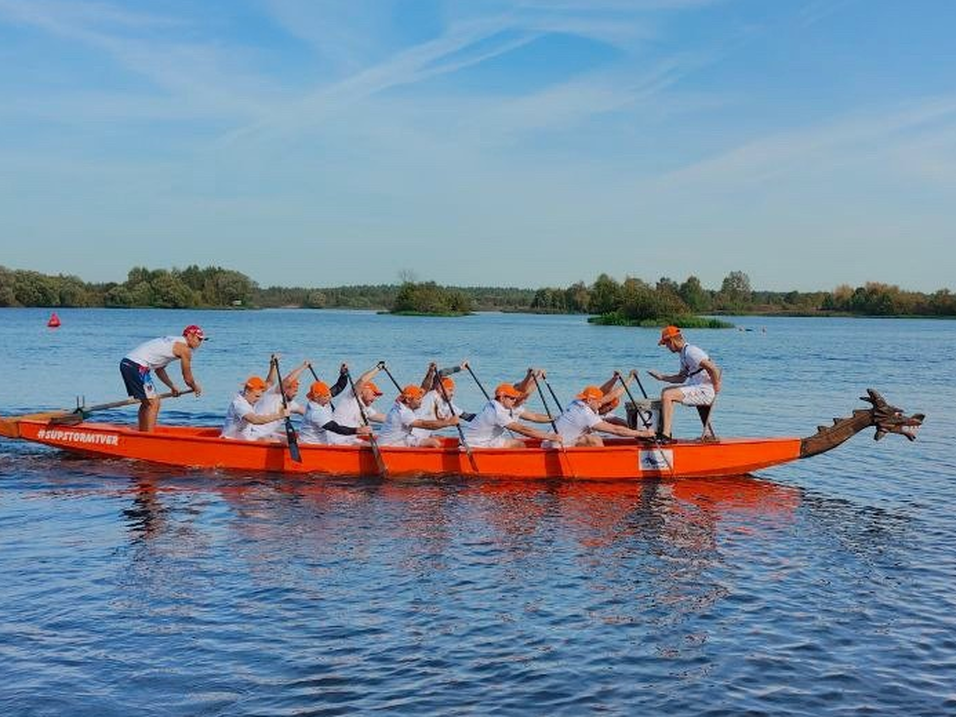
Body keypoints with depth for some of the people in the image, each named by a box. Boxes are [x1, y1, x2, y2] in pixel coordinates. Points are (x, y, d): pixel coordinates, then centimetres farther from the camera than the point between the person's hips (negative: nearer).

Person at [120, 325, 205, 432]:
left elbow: (159, 369, 30)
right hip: (137, 367, -10)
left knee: (147, 402, 19)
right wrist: (196, 388, 22)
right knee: (154, 403, -5)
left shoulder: (172, 342, 23)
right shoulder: (184, 348, -4)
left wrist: (173, 386, 35)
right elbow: (188, 378, 3)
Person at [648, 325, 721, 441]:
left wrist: (716, 386, -14)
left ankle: (666, 435, -22)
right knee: (665, 391, 17)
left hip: (704, 391, -11)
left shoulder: (690, 352, -16)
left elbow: (713, 369, -24)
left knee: (667, 395, -20)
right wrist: (662, 377, 17)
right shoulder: (684, 353, 17)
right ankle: (664, 430, 12)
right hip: (696, 387, 11)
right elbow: (681, 377, 25)